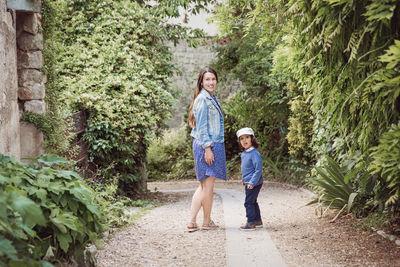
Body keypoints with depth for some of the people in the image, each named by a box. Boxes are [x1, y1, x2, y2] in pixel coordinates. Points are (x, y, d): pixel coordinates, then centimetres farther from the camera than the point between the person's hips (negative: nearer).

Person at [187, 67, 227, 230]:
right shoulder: (202, 99, -12)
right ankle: (206, 222, 10)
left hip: (214, 145, 10)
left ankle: (192, 221, 12)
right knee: (208, 185, -1)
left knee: (204, 185, 11)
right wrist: (207, 148, -20)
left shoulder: (212, 98, 17)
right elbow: (201, 126, -17)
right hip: (207, 145, -10)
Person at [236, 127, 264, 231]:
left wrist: (252, 182, -25)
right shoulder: (244, 153, 8)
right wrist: (244, 179, 25)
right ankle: (258, 221, 30)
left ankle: (251, 223, 1)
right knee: (253, 202, 18)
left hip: (254, 183, -10)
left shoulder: (255, 154, -21)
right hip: (248, 183, 10)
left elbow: (258, 170, -23)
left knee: (249, 202, -7)